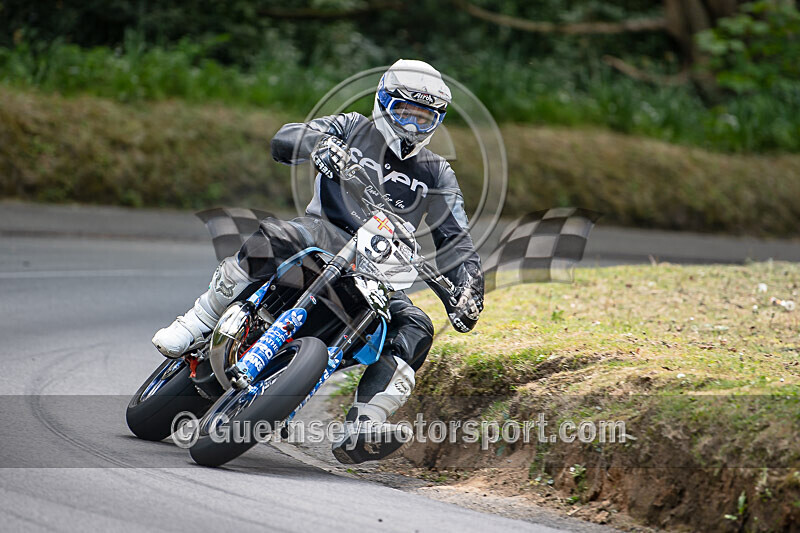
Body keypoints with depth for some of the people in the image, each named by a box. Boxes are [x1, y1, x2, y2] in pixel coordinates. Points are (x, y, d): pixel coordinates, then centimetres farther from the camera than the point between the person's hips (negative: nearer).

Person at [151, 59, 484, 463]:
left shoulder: (436, 174, 15)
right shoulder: (352, 129, 9)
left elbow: (455, 240, 11)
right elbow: (284, 140, -5)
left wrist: (468, 287, -9)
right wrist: (319, 143, -29)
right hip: (326, 234, -2)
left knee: (414, 328, -24)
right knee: (271, 238, -35)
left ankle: (362, 431, -37)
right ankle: (194, 327, -29)